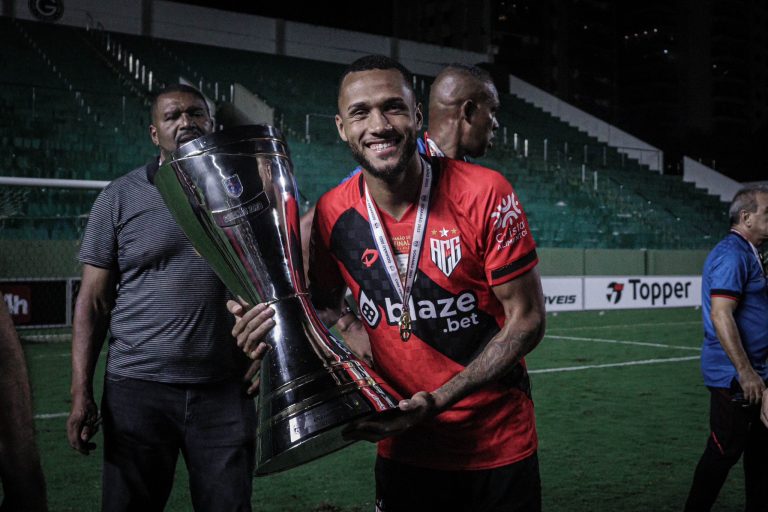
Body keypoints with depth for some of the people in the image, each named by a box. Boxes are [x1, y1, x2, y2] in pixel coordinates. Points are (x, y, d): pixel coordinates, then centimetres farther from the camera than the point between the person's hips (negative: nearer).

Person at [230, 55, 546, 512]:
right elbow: (326, 302, 9)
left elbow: (527, 319, -13)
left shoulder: (484, 195, -17)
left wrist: (438, 400, -21)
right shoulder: (334, 214, -8)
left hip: (499, 447, -2)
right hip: (403, 449, 2)